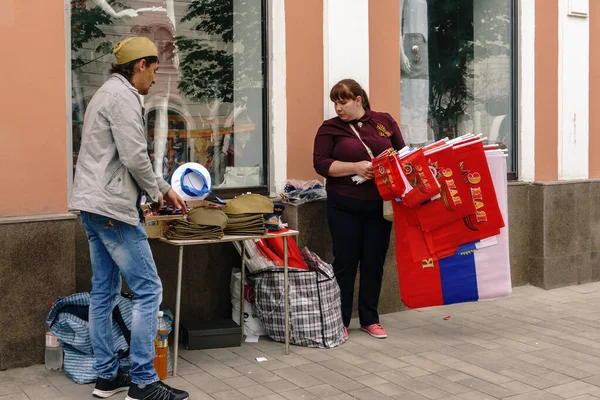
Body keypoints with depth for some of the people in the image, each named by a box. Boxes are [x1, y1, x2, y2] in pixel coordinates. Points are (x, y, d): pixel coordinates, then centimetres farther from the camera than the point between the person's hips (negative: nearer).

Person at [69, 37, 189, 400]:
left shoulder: (109, 93, 21)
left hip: (94, 207, 11)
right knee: (148, 290, -6)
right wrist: (156, 191, -2)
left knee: (105, 292, 13)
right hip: (113, 207, -11)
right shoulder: (123, 97, -12)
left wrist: (163, 187, 20)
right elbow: (134, 157, -19)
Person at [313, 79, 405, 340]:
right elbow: (321, 163, -7)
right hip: (345, 207, -2)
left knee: (374, 262, 8)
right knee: (345, 262, 3)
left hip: (379, 205, 2)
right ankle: (339, 321, 14)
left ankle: (370, 319, 21)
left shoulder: (385, 121, 7)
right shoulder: (330, 128, 1)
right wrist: (355, 167, -19)